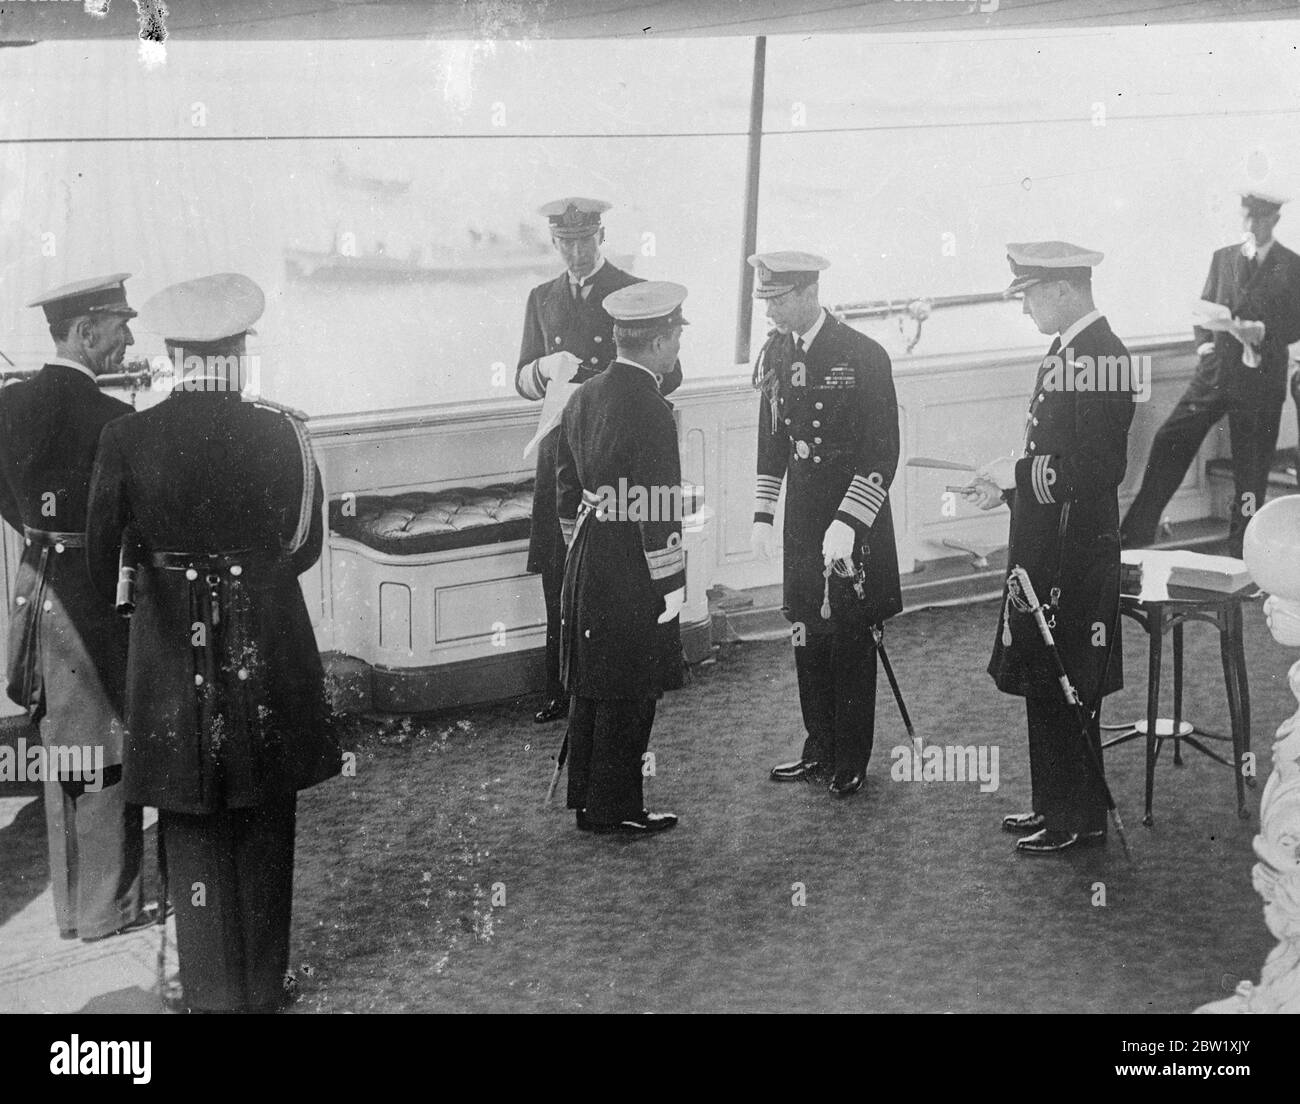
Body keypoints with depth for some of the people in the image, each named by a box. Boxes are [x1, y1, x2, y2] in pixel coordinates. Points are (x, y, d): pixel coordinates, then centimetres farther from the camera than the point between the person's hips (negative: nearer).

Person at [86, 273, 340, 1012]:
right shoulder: (281, 433, -10)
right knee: (265, 827, 15)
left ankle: (212, 992, 17)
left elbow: (102, 556, -1)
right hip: (267, 649, 0)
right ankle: (263, 987, 26)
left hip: (173, 649, 0)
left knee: (194, 832, 12)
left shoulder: (127, 440, -9)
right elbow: (305, 547, 0)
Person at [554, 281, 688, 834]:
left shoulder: (583, 397, 6)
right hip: (633, 577, -8)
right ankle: (614, 809, 12)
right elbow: (658, 511, -19)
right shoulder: (650, 411, -19)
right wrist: (671, 582, -11)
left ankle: (588, 799, 26)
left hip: (587, 566, 8)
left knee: (593, 690, 16)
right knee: (628, 696, 3)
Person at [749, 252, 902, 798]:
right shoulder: (775, 353, 5)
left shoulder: (864, 357, -14)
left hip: (854, 513, -6)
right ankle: (819, 751, 22)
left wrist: (847, 523, -21)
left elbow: (883, 452, -14)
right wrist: (763, 514, 10)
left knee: (850, 639, 1)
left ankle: (851, 762, 12)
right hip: (802, 516, 6)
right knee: (806, 634, 10)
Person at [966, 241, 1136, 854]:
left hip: (1074, 553, -10)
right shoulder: (1071, 350, 12)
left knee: (1064, 687, 0)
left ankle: (1077, 819, 12)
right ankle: (1056, 805, 27)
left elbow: (1098, 467, -24)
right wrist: (1010, 484, 8)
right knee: (1046, 683, 16)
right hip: (1049, 546, 10)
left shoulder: (1098, 357, -19)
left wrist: (1016, 472, -16)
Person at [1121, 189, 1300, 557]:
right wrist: (1203, 341, 0)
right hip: (1215, 370, 4)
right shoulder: (1223, 257, 12)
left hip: (1260, 378, -4)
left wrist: (1262, 331, -20)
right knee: (1170, 442, -2)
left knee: (1251, 468, 3)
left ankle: (1241, 552, 14)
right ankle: (1137, 532, 6)